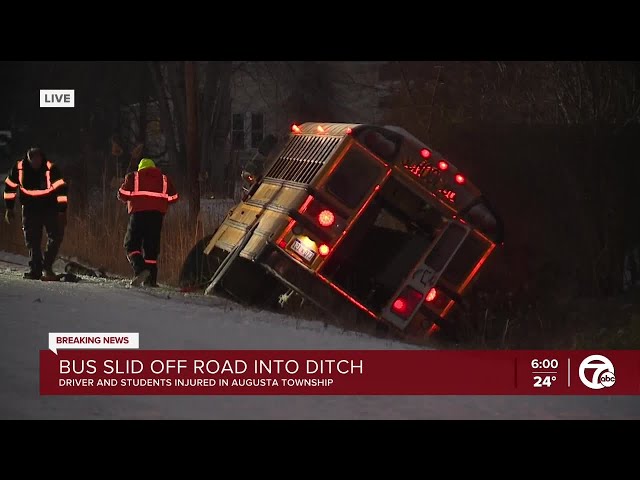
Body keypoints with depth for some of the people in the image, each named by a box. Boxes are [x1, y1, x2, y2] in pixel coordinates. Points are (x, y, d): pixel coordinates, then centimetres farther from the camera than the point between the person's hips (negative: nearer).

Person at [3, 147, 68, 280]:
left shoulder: (51, 169, -23)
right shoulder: (19, 168, -15)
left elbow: (61, 189, -21)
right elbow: (10, 187, 0)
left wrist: (62, 212, -23)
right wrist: (9, 208, 3)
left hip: (50, 207, -2)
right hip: (30, 208, 2)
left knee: (56, 236, -13)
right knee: (32, 240, 4)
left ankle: (47, 267, -6)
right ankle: (35, 270, 11)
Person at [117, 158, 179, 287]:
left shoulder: (133, 177, 12)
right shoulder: (163, 178, 19)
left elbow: (122, 194, 2)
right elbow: (173, 197, 10)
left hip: (139, 212, -3)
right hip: (157, 213, 3)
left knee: (131, 244, 3)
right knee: (151, 247, 8)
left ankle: (140, 269, -21)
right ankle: (151, 280, 3)